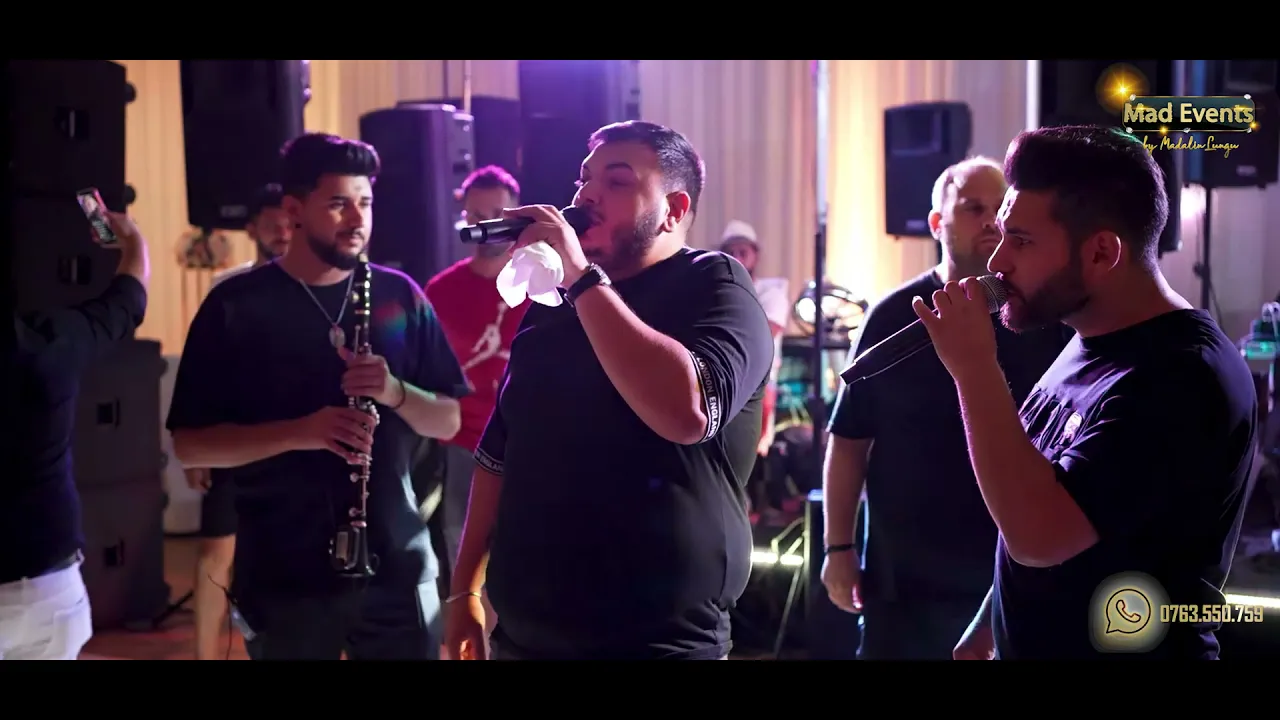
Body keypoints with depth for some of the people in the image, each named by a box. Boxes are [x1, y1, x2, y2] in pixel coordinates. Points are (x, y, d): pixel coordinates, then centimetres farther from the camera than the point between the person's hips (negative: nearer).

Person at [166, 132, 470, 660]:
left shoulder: (399, 296, 4)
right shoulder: (236, 306, -4)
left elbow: (448, 421, 5)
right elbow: (188, 445, -7)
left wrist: (395, 392, -16)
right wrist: (300, 431, -22)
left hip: (398, 568, 2)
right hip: (284, 578, -2)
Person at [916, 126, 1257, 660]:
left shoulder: (1181, 376, -25)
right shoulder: (1092, 345, 4)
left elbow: (1039, 536, -32)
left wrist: (974, 370, -29)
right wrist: (989, 627, 16)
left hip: (1130, 648, -8)